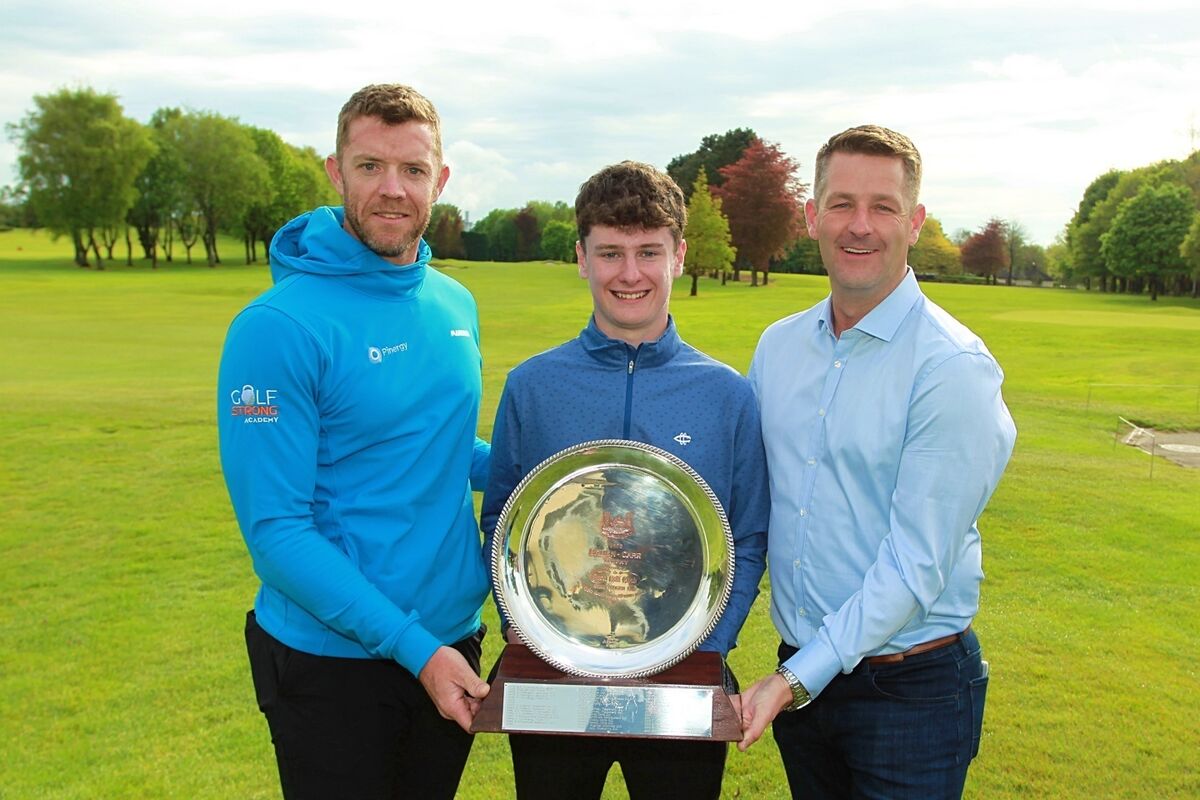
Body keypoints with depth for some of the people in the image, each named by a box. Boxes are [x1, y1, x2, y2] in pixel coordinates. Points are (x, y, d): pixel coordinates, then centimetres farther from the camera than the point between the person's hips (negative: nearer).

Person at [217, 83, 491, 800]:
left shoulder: (457, 306, 2)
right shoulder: (280, 326, -18)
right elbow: (276, 530, -19)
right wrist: (413, 648, -19)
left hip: (455, 642, 6)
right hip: (335, 663, -6)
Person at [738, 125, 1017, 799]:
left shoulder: (955, 366, -16)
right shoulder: (778, 346, 3)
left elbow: (918, 561, -19)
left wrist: (797, 680, -18)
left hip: (912, 688, -5)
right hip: (802, 669, 5)